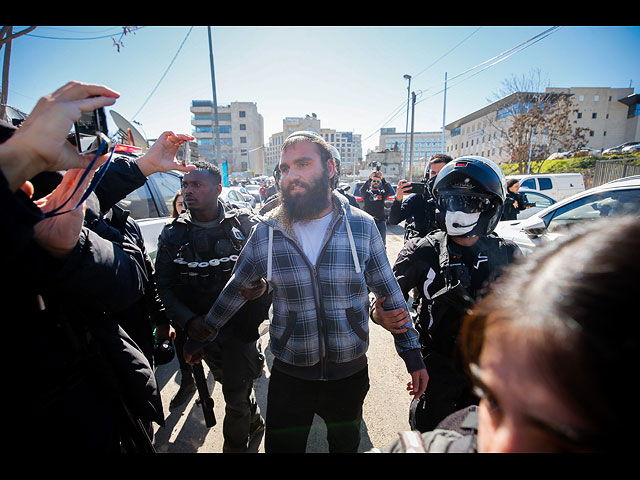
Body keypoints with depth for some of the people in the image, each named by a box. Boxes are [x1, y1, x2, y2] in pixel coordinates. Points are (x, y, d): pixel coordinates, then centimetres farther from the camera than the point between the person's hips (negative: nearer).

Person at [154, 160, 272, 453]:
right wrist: (188, 321, -12)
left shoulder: (243, 224, -5)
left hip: (241, 322, -2)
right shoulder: (173, 234, 1)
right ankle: (254, 422, 51)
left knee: (236, 394, 7)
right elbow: (164, 285, 1)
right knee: (233, 384, 21)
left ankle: (234, 444, 38)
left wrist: (263, 284, -23)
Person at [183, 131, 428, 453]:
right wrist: (201, 338, 11)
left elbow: (389, 293, -3)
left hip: (350, 373, 1)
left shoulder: (362, 226, -10)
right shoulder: (266, 231, -9)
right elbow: (234, 290, 3)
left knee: (346, 445, 26)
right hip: (289, 375, 0)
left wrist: (412, 353, -1)